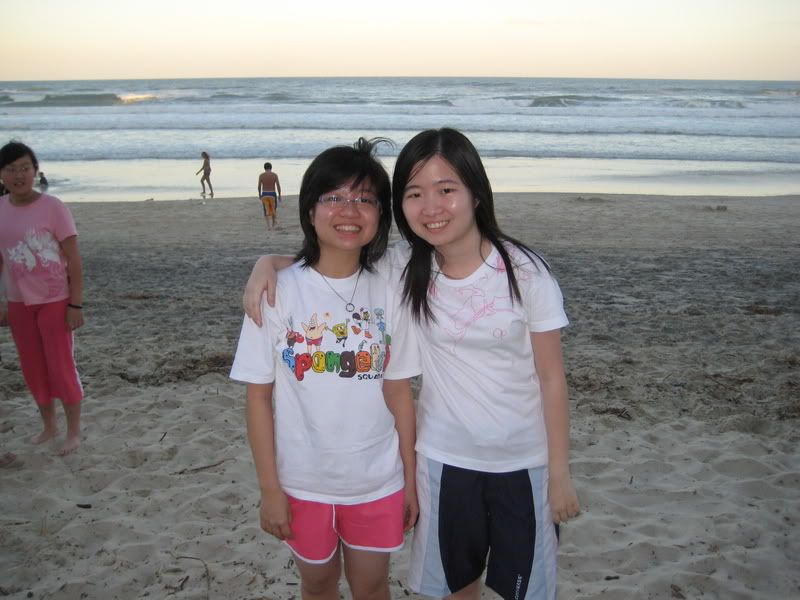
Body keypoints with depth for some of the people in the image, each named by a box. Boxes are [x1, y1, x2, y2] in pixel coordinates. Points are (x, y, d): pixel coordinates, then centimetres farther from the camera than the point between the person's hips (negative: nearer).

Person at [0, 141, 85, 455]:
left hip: (55, 301, -5)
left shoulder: (52, 207, -14)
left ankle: (74, 430, 18)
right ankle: (49, 426, 32)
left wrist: (76, 304, -14)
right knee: (33, 368, 14)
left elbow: (73, 260, -12)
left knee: (61, 367, 2)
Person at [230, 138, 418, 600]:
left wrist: (410, 480, 3)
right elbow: (259, 395, -8)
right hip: (303, 481, -1)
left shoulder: (388, 293, -6)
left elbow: (399, 391, -1)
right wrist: (270, 488, -7)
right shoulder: (278, 291, -13)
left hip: (378, 482, 2)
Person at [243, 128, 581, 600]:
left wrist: (560, 472, -7)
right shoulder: (404, 270, -9)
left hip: (523, 462, -2)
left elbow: (552, 378, -11)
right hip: (444, 457, 2)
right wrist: (267, 263, -19)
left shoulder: (525, 272, -16)